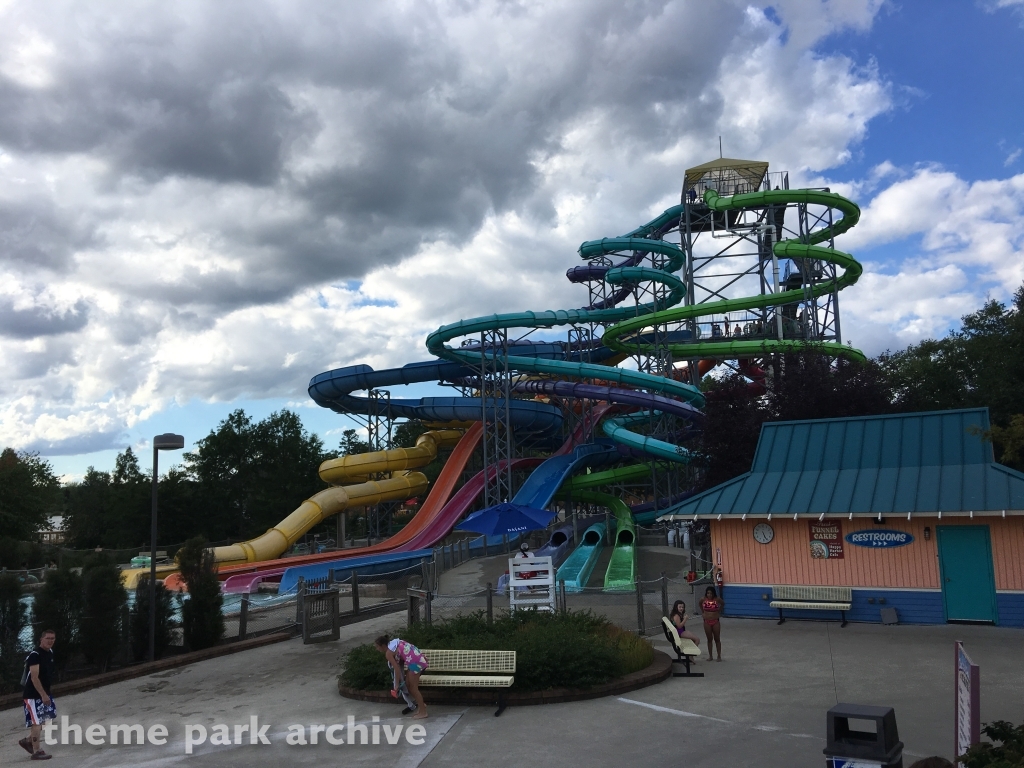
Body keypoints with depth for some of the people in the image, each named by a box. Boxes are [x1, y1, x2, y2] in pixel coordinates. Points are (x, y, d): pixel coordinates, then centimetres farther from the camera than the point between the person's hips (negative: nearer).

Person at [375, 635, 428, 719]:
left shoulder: (388, 653, -6)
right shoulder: (394, 643, 18)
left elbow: (397, 669, -9)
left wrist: (397, 684, -1)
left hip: (414, 662, -9)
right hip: (418, 658, 9)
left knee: (413, 688, 0)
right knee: (408, 684, 16)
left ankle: (423, 712, 5)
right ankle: (421, 705, 24)